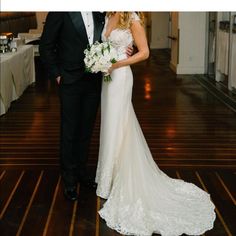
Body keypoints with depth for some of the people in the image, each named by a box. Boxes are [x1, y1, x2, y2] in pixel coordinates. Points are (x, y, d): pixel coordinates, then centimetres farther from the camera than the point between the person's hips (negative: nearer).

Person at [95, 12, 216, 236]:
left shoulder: (133, 19, -12)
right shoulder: (109, 17, 10)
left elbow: (144, 52, -11)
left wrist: (117, 64, -17)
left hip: (120, 76, -8)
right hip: (108, 76, 8)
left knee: (118, 127, -2)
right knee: (110, 125, 13)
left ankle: (118, 182, 9)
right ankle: (111, 176, 26)